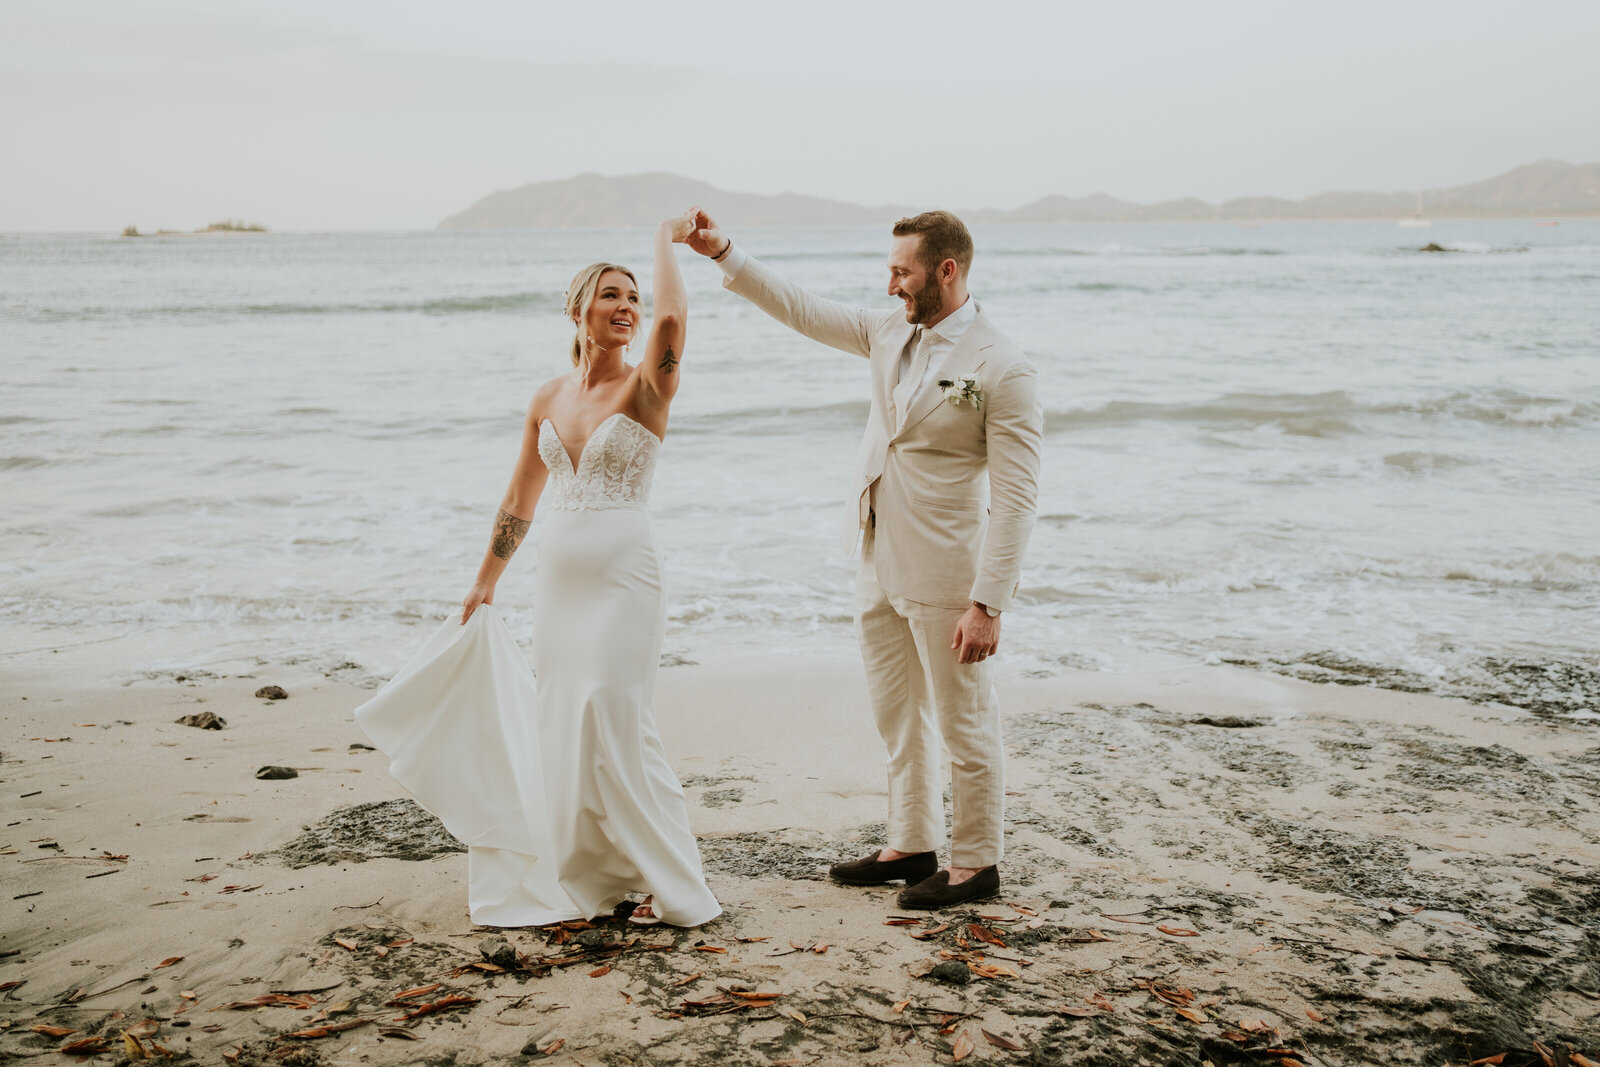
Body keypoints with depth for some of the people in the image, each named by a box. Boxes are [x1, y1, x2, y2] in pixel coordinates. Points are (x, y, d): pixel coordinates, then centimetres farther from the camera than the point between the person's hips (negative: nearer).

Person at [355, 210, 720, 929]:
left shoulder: (646, 388, -6)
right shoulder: (548, 399, 9)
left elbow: (671, 320, -28)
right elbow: (519, 499, 17)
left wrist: (666, 240, -13)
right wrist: (484, 584, 20)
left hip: (622, 580, -6)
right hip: (556, 580, 6)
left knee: (616, 726, -8)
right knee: (561, 728, 9)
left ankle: (668, 886, 4)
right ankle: (588, 878, 22)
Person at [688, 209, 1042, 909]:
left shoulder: (1003, 371, -15)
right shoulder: (890, 334, 7)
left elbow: (1016, 497, -17)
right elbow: (801, 311, 17)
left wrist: (987, 604, -20)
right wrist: (725, 255, 10)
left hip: (943, 576, -7)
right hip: (879, 568, 8)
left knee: (963, 725, 5)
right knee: (897, 718, 17)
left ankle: (976, 863, 19)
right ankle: (912, 844, 32)